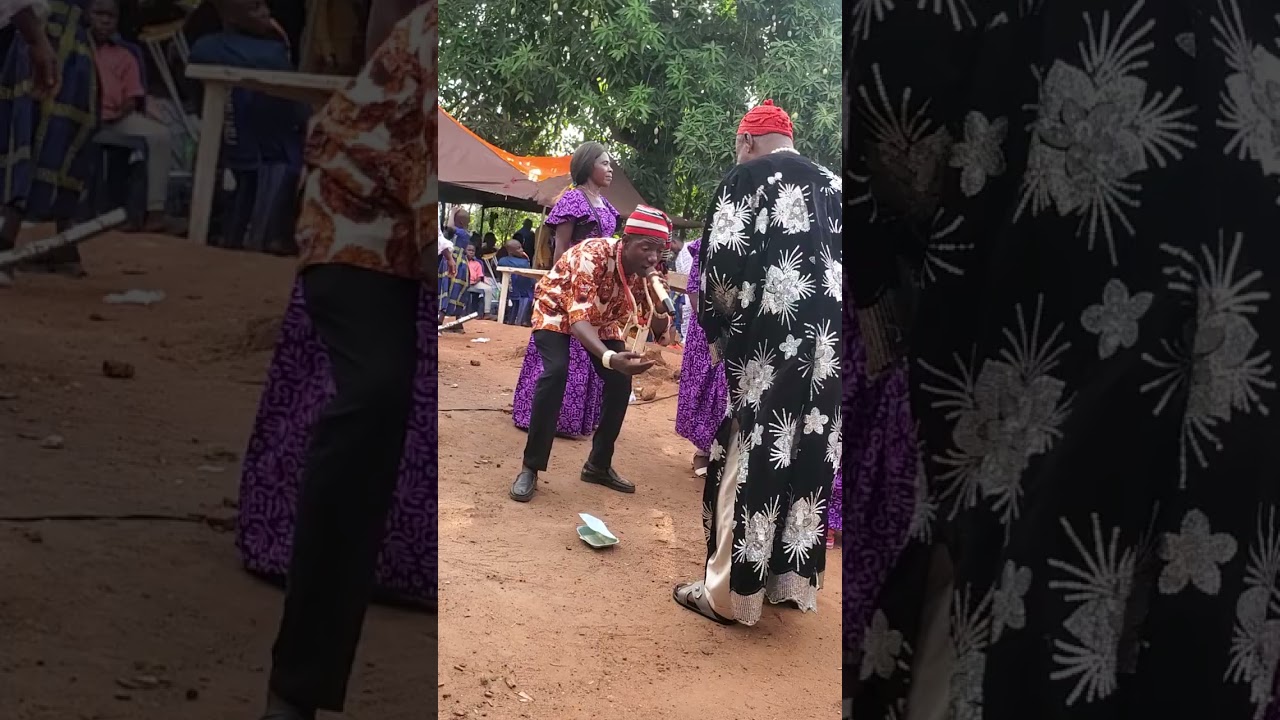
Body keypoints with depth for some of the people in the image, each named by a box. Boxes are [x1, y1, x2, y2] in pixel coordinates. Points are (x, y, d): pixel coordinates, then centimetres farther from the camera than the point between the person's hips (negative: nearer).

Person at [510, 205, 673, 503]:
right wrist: (609, 358, -63)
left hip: (603, 319, 6)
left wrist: (661, 304, -40)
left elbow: (657, 327, -16)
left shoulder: (647, 271, -21)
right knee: (556, 372, -28)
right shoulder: (593, 254, -38)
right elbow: (578, 316, -46)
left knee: (621, 380, -6)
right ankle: (530, 467, -18)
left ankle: (599, 464, 12)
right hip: (558, 310, -6)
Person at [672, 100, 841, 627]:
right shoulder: (832, 186, 16)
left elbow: (723, 263, -8)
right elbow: (835, 261, 15)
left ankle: (729, 592, 9)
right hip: (829, 346, 6)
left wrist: (717, 331, 5)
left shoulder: (748, 178, -2)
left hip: (770, 344, -6)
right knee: (808, 459, 13)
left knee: (750, 462, 1)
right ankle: (790, 578, 24)